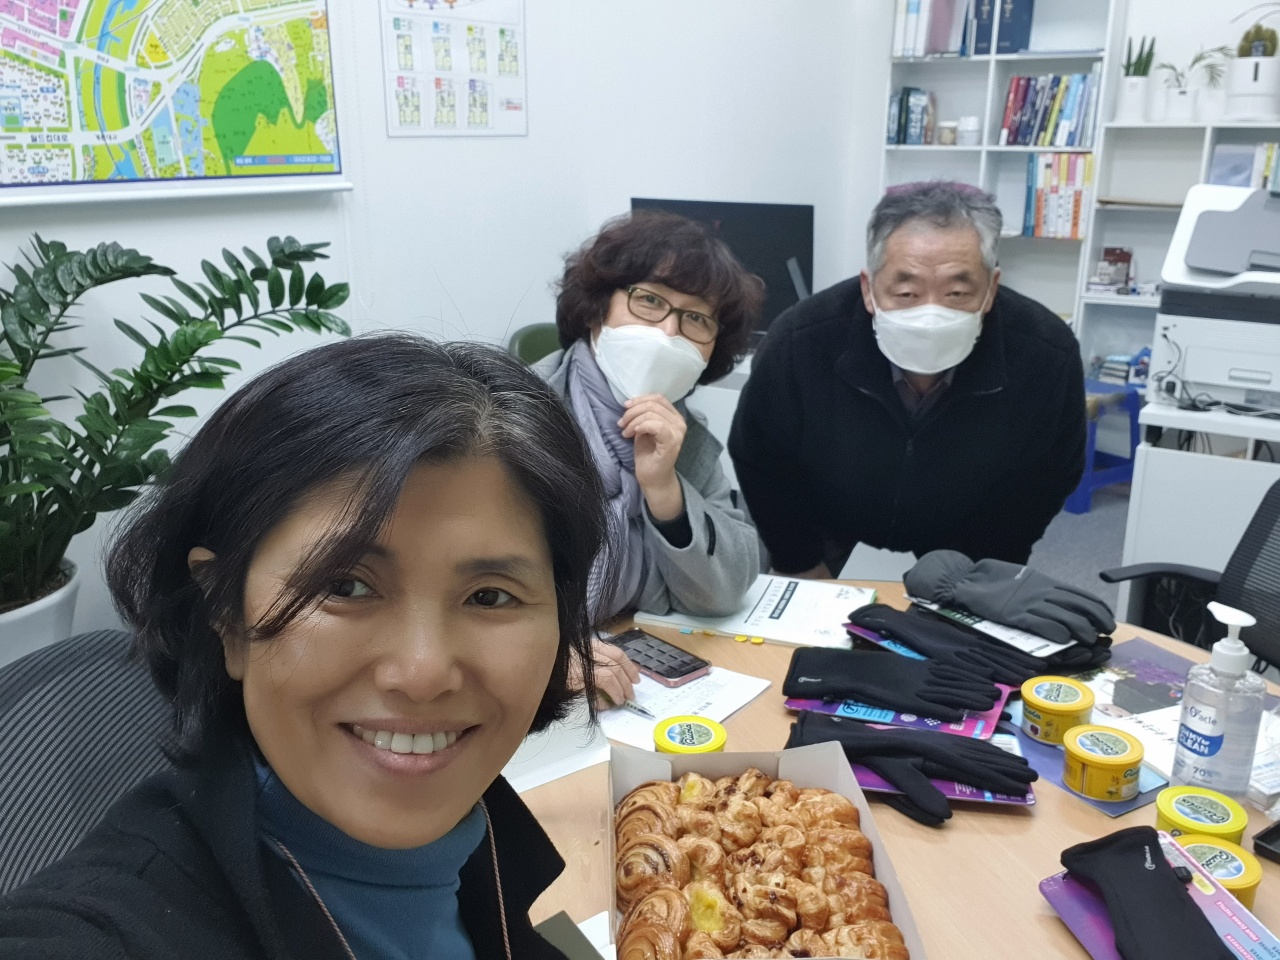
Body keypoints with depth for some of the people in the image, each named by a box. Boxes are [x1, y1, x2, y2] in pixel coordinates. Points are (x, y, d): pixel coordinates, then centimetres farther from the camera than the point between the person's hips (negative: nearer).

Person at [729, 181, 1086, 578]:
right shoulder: (796, 345, -34)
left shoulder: (1049, 358, -30)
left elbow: (1044, 484, -11)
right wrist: (807, 572, -7)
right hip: (828, 525, -1)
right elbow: (761, 468, -16)